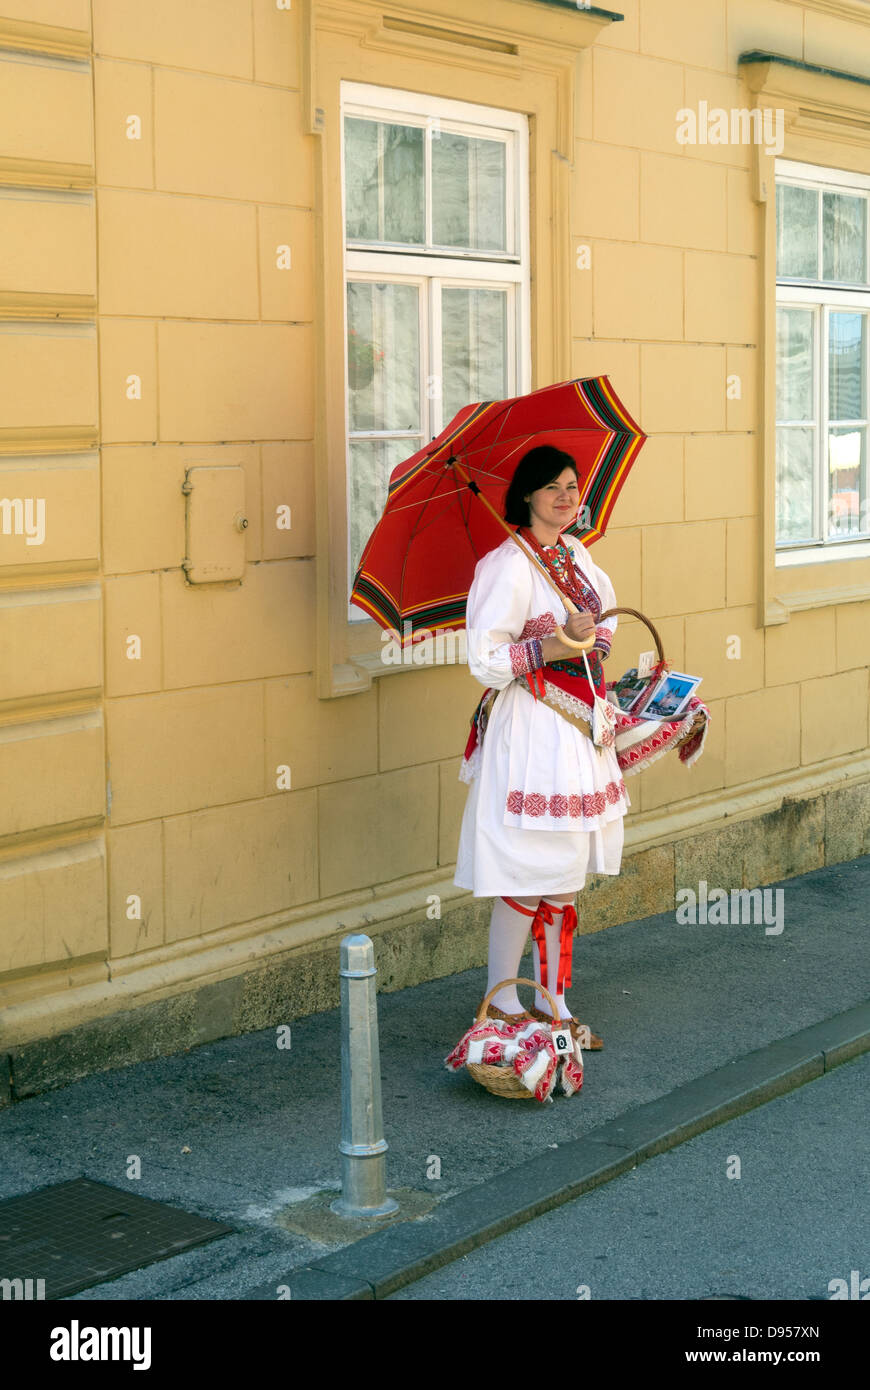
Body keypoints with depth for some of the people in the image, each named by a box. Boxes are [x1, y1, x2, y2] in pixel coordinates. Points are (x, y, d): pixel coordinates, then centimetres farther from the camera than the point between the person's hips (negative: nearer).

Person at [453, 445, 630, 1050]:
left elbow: (603, 604, 29)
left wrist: (598, 642, 10)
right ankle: (501, 1004, 12)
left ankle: (553, 1002, 22)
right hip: (531, 732, -8)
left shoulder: (577, 555, 10)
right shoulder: (509, 565, -14)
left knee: (566, 875, 12)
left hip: (579, 729, 8)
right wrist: (557, 647, -24)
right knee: (527, 877, -3)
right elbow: (485, 659, -18)